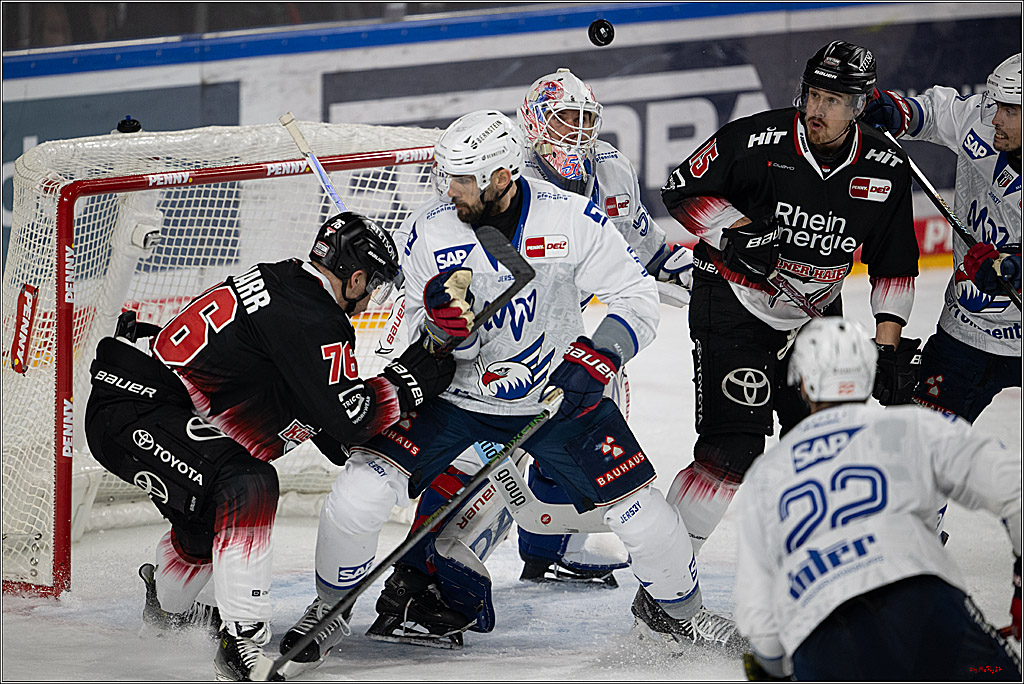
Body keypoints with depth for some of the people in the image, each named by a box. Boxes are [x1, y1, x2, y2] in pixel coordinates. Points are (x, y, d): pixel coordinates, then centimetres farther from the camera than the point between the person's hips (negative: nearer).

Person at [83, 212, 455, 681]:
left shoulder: (284, 286, 13)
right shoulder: (311, 319, -18)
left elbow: (316, 409, 24)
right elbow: (347, 416, -19)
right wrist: (416, 374, -7)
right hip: (133, 415, -11)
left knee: (208, 518, 28)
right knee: (248, 484, -25)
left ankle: (166, 608, 56)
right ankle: (242, 642, -27)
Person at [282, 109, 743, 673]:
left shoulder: (571, 219, -16)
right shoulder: (429, 230, -12)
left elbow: (637, 297, -8)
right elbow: (422, 345, -6)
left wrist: (601, 355, -24)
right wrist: (441, 320, -29)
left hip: (558, 392, 0)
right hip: (456, 394, 0)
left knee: (637, 509, -5)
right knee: (360, 492, -15)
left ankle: (677, 604, 26)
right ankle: (329, 610, 10)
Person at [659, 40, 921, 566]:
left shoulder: (886, 170, -6)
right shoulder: (755, 140, -19)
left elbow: (894, 266, 4)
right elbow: (682, 190, -8)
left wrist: (889, 345, -2)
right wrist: (736, 230, -22)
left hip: (815, 315, 5)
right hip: (733, 303, -5)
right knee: (732, 451, -16)